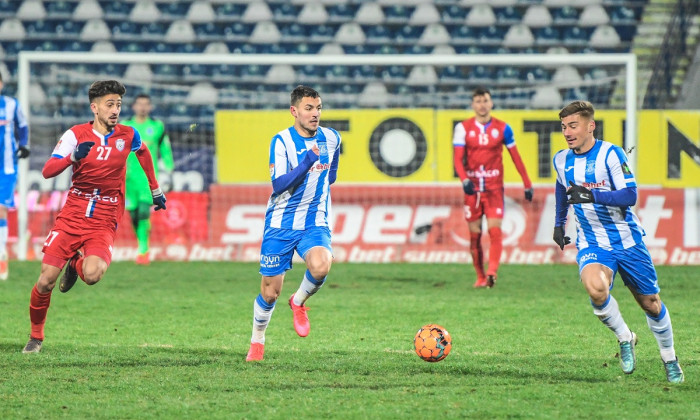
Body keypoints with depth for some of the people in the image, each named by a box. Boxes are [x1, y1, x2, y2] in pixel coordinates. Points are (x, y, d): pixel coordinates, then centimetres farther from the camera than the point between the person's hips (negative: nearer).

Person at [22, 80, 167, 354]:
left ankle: (77, 264, 12)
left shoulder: (128, 136, 0)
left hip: (103, 225, 0)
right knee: (46, 280, -8)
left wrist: (155, 190, 31)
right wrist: (73, 156, -31)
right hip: (70, 217, 0)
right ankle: (36, 336, 17)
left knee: (91, 275, -27)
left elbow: (144, 154, 25)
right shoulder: (76, 135, -5)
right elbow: (47, 171, -14)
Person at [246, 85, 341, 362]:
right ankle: (257, 341, 29)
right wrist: (309, 159, -28)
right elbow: (279, 185, -21)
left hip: (315, 223, 2)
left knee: (320, 266, -30)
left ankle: (299, 302, 2)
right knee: (270, 292, 3)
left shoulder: (331, 139, 3)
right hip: (280, 224, -2)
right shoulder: (282, 141, -9)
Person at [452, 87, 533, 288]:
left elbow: (515, 157, 9)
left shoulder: (502, 128, 3)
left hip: (494, 188, -1)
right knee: (475, 235, 3)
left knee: (495, 231, -14)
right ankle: (480, 277, 12)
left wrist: (527, 184, 9)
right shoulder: (463, 128, 1)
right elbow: (458, 158, -5)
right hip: (472, 188, 1)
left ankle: (492, 273, -21)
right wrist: (465, 180, -23)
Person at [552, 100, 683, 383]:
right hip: (591, 243, 2)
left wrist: (592, 195, -34)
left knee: (650, 304, 9)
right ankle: (625, 339, -5)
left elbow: (630, 195, -23)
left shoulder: (611, 154, -14)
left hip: (627, 240, -2)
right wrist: (559, 224, 28)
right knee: (595, 289, -30)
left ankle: (669, 359, 33)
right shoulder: (561, 160, 2)